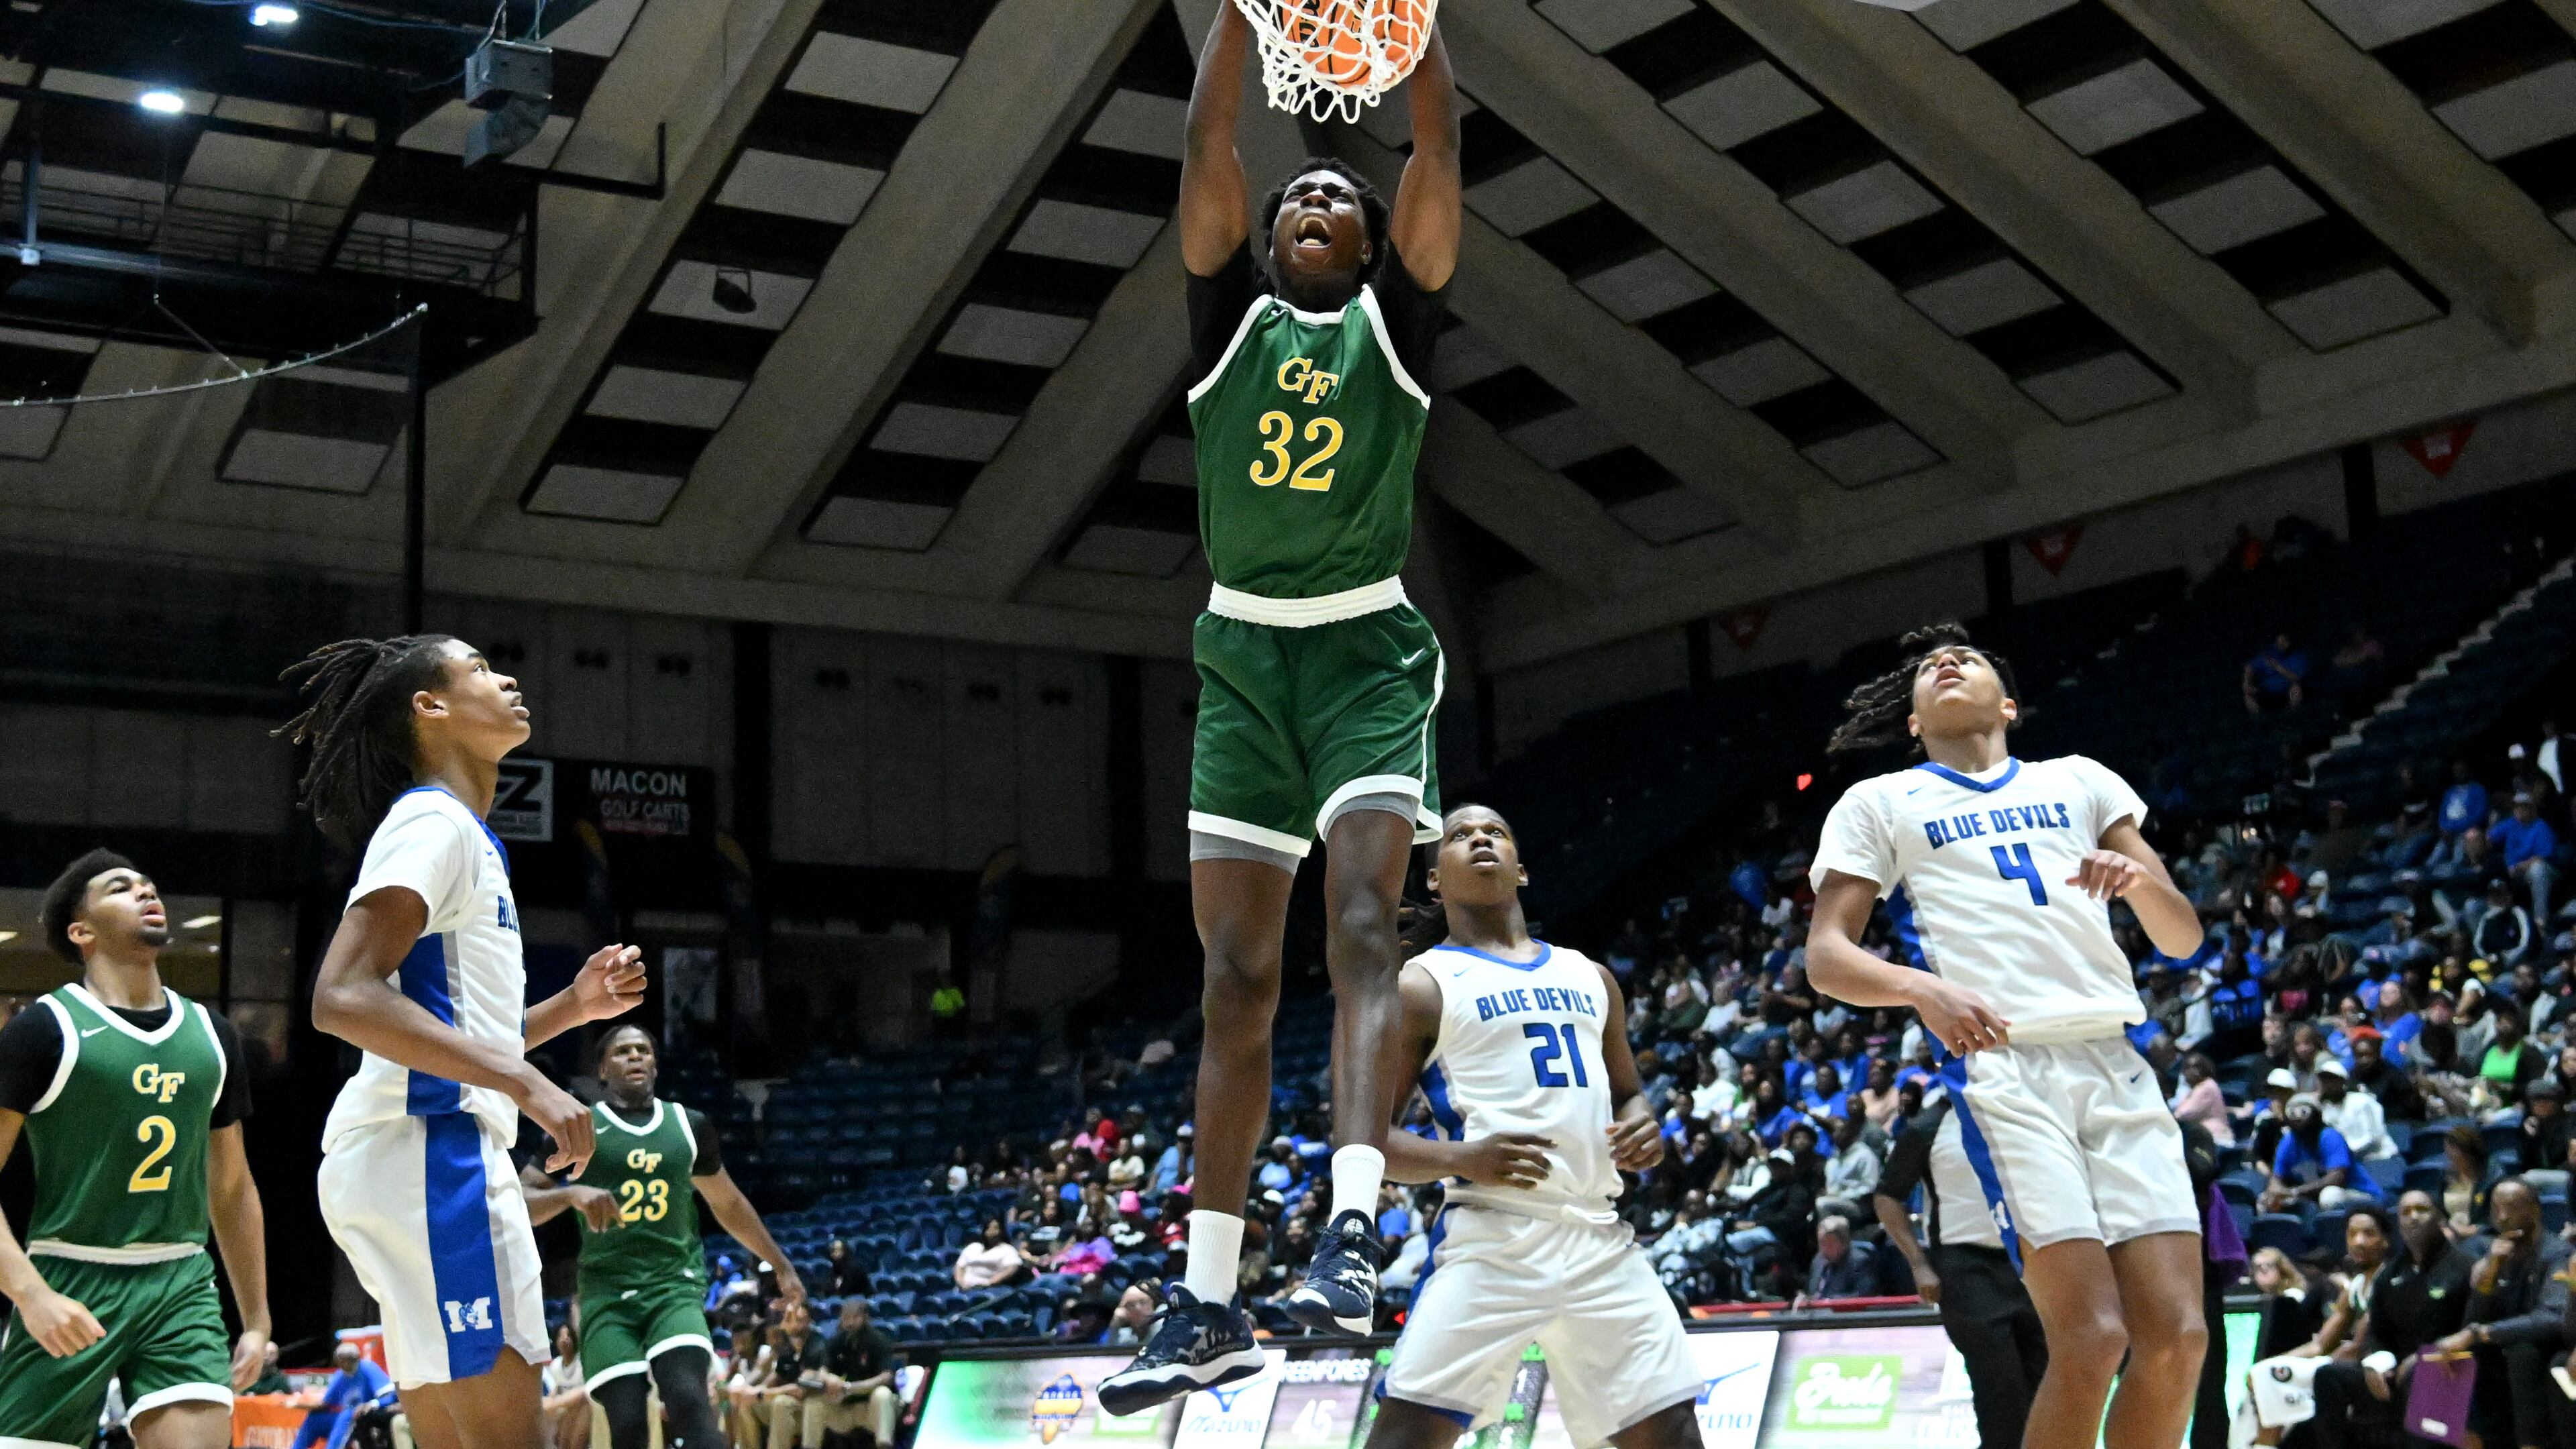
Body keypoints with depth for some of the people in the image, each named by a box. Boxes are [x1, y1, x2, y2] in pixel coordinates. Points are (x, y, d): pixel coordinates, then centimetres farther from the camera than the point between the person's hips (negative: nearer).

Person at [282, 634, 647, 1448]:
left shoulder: (460, 834, 24)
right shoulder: (433, 820, -6)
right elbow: (342, 998, -20)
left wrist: (574, 1006, 17)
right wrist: (527, 1083, -24)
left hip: (436, 1155, 10)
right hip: (431, 1149, -10)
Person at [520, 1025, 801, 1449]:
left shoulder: (690, 1125, 10)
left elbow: (728, 1204, 23)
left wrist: (782, 1266, 26)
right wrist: (571, 1193, -22)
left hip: (675, 1285, 1)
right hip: (608, 1292, -1)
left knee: (688, 1399, -23)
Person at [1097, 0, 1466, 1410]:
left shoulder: (1394, 316, 7)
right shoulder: (1231, 315, 11)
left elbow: (1438, 144, -3)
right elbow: (1206, 145, 0)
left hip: (1368, 649, -2)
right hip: (1241, 651, 3)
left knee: (1360, 924, -20)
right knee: (1235, 974, 2)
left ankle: (1350, 1237, -31)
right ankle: (1207, 1305, 4)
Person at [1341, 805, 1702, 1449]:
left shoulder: (1590, 977, 20)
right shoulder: (1422, 985, 3)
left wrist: (1643, 1129, 5)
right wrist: (1464, 1159, -18)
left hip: (1599, 1236, 5)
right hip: (1492, 1234, -5)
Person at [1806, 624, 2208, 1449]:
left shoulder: (2077, 781, 22)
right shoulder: (1880, 803, 15)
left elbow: (2183, 938, 18)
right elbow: (1825, 955, 4)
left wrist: (2139, 877, -5)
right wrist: (1921, 988, -16)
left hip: (2118, 1062, 4)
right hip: (2002, 1065, -4)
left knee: (2177, 1337, -6)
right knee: (2092, 1340, -16)